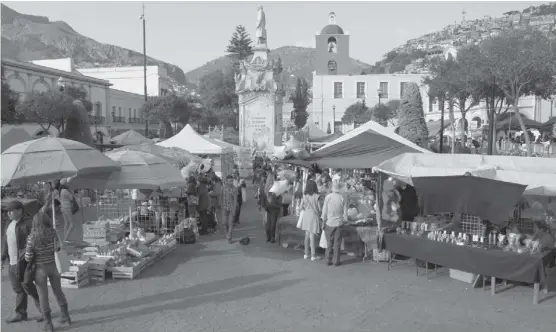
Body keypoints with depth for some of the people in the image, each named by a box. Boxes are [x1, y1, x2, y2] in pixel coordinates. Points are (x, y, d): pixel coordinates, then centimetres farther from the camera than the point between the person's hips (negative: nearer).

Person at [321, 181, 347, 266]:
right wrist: (344, 220, 12)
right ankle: (336, 261, 11)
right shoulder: (342, 198, -9)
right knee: (337, 243, 8)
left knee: (329, 242, 10)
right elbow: (345, 212, -3)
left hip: (329, 223, 0)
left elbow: (324, 211, -6)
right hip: (339, 223, 0)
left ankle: (328, 260, 13)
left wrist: (323, 221, 5)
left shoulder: (328, 197, -11)